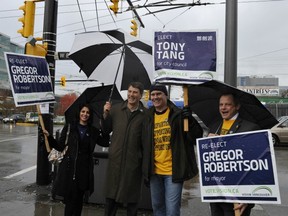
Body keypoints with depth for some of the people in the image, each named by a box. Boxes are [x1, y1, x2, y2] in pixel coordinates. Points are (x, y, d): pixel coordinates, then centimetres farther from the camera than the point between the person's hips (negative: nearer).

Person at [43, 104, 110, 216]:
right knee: (70, 198, -3)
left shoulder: (93, 131, 9)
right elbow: (60, 146, 2)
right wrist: (49, 137, -10)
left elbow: (106, 143, -3)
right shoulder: (69, 127, 4)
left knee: (79, 198, 10)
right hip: (70, 168, -2)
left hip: (85, 169, 2)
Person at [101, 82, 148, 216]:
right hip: (115, 159, 3)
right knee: (111, 195, 14)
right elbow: (106, 130, 9)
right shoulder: (115, 109, 5)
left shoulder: (145, 114, -6)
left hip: (134, 161, -2)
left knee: (132, 197, 13)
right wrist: (105, 115, -5)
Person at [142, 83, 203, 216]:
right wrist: (146, 169, 13)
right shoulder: (148, 118, 7)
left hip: (173, 171, -5)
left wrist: (190, 120, -26)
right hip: (154, 171, 5)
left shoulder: (178, 114, -7)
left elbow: (197, 137, -9)